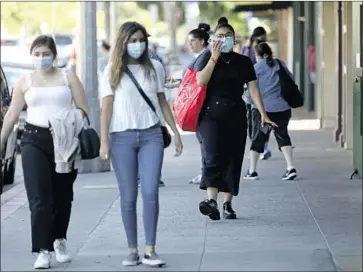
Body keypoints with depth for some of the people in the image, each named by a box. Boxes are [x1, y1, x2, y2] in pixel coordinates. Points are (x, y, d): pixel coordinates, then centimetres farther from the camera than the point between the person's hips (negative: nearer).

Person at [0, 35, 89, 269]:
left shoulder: (68, 77, 7)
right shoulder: (25, 81, 10)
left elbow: (83, 109, 4)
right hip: (35, 140, 0)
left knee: (63, 196, 9)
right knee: (39, 198, -10)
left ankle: (59, 239, 33)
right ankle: (43, 251, -9)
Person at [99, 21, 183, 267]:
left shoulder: (154, 67, 9)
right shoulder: (113, 70, 4)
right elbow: (107, 106, 0)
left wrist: (176, 132, 13)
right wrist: (104, 140, -8)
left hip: (151, 135, 1)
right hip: (123, 137, -1)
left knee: (150, 192, -10)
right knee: (128, 197, 1)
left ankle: (150, 250, -7)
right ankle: (132, 250, 8)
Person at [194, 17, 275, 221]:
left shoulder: (243, 62, 11)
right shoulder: (207, 57, 5)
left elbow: (253, 89, 7)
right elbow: (201, 81, -11)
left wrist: (263, 114, -2)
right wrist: (214, 58, -13)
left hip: (236, 116, 3)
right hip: (212, 114, -3)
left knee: (233, 159, 2)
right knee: (213, 156, -17)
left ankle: (228, 204, 10)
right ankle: (212, 200, -29)